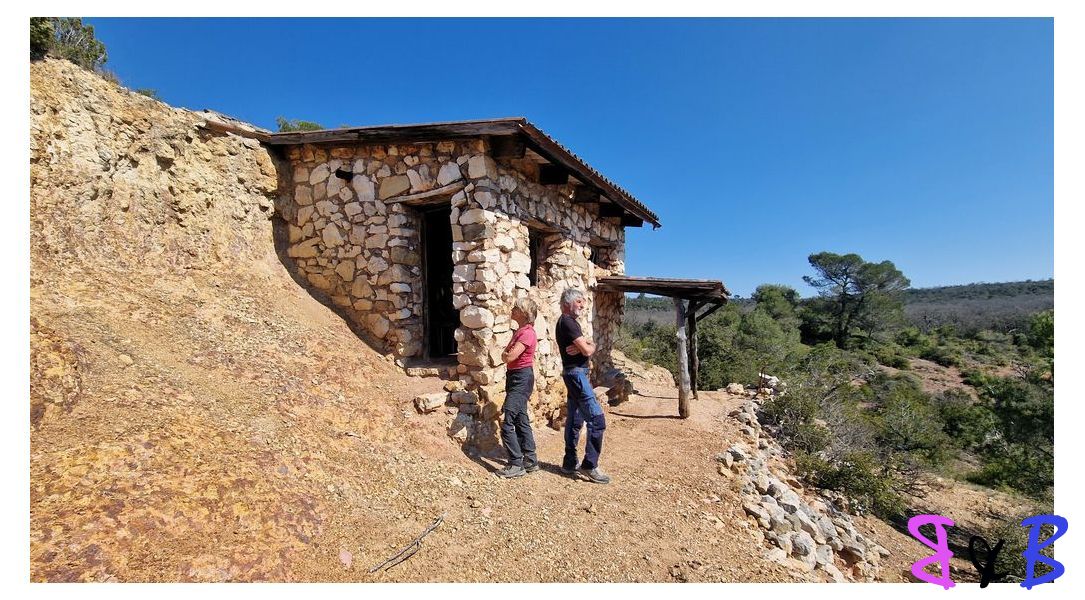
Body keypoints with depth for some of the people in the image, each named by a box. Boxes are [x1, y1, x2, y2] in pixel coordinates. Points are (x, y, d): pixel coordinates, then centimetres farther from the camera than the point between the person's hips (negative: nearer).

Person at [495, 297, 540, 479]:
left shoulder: (527, 333, -18)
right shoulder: (519, 331, 13)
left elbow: (508, 357, -23)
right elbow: (507, 355, 18)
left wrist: (505, 354, -3)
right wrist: (507, 353, -2)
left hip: (522, 379, -10)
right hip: (515, 378, 10)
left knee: (507, 422, -8)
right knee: (521, 421, 15)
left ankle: (516, 465, 1)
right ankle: (530, 461, 25)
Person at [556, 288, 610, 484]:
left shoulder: (569, 321, 18)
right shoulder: (567, 322, -14)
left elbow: (590, 345, 10)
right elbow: (587, 351, -19)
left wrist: (583, 347, -11)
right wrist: (588, 347, 3)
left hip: (574, 374, 11)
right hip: (576, 373, -11)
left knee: (575, 420, 14)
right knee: (597, 419, -10)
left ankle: (569, 463, 21)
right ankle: (590, 465, -4)